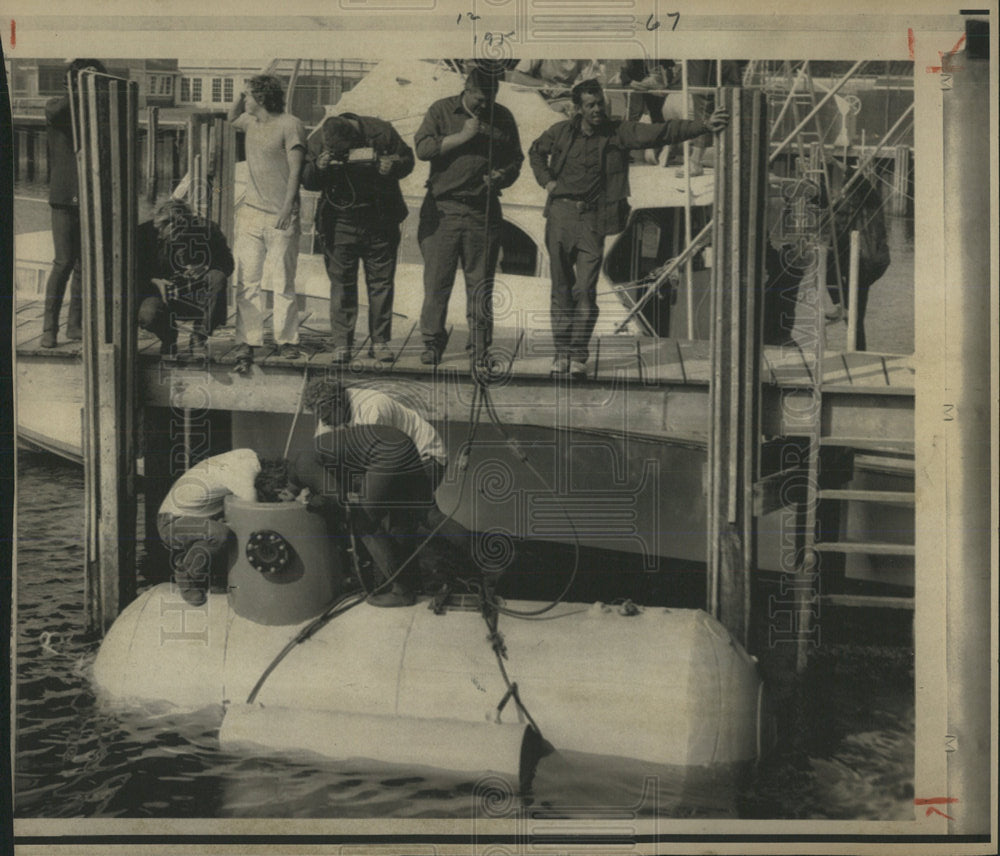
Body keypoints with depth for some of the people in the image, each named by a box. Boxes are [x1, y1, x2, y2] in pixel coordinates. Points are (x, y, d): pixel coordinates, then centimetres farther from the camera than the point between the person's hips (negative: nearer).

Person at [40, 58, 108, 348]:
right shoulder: (56, 105, 2)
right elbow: (56, 111, -24)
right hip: (64, 196, -4)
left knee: (84, 264, 5)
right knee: (64, 262, -9)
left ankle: (75, 325, 13)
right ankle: (49, 327, -2)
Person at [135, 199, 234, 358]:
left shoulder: (206, 229, -14)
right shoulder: (145, 232, -11)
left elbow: (227, 263, -7)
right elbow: (137, 270, 0)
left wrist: (205, 268, -27)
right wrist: (155, 281, -19)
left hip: (197, 291, 0)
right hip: (161, 286, 0)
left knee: (216, 277, -32)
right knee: (146, 316, -30)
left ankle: (198, 337, -10)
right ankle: (168, 338, 11)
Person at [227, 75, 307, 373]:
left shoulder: (290, 125, -5)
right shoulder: (251, 122, 15)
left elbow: (295, 169, -10)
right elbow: (231, 119, 38)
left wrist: (287, 207, -17)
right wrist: (240, 98, 18)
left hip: (280, 217, -6)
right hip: (250, 212, 6)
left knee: (283, 282, 1)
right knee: (247, 281, -1)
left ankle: (287, 340, 12)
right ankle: (246, 343, 1)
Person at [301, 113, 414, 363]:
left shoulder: (381, 132, -12)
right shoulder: (319, 141, -8)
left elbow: (407, 159, 1)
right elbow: (307, 182, -1)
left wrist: (393, 166, -21)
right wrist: (318, 168, -22)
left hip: (381, 222, 0)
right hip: (340, 223, 0)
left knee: (381, 281, 3)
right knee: (341, 283, 0)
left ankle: (380, 341, 12)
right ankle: (341, 343, 7)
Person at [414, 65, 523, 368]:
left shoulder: (503, 117, 12)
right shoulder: (441, 110, 5)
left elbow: (516, 159, 18)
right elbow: (422, 147, -7)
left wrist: (502, 176, -3)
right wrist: (462, 136, -12)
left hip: (483, 212, 2)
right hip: (443, 209, -2)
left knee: (480, 284, 3)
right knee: (436, 281, -2)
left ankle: (480, 349, 11)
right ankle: (432, 343, 9)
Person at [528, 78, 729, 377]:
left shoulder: (619, 133, 2)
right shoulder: (561, 131, 8)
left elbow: (661, 132, -7)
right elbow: (536, 151, 27)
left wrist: (703, 126, -17)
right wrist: (546, 180, 11)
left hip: (593, 219, -1)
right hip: (561, 214, 2)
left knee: (585, 291, -7)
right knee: (561, 288, 4)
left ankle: (579, 356, 3)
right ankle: (561, 352, 13)